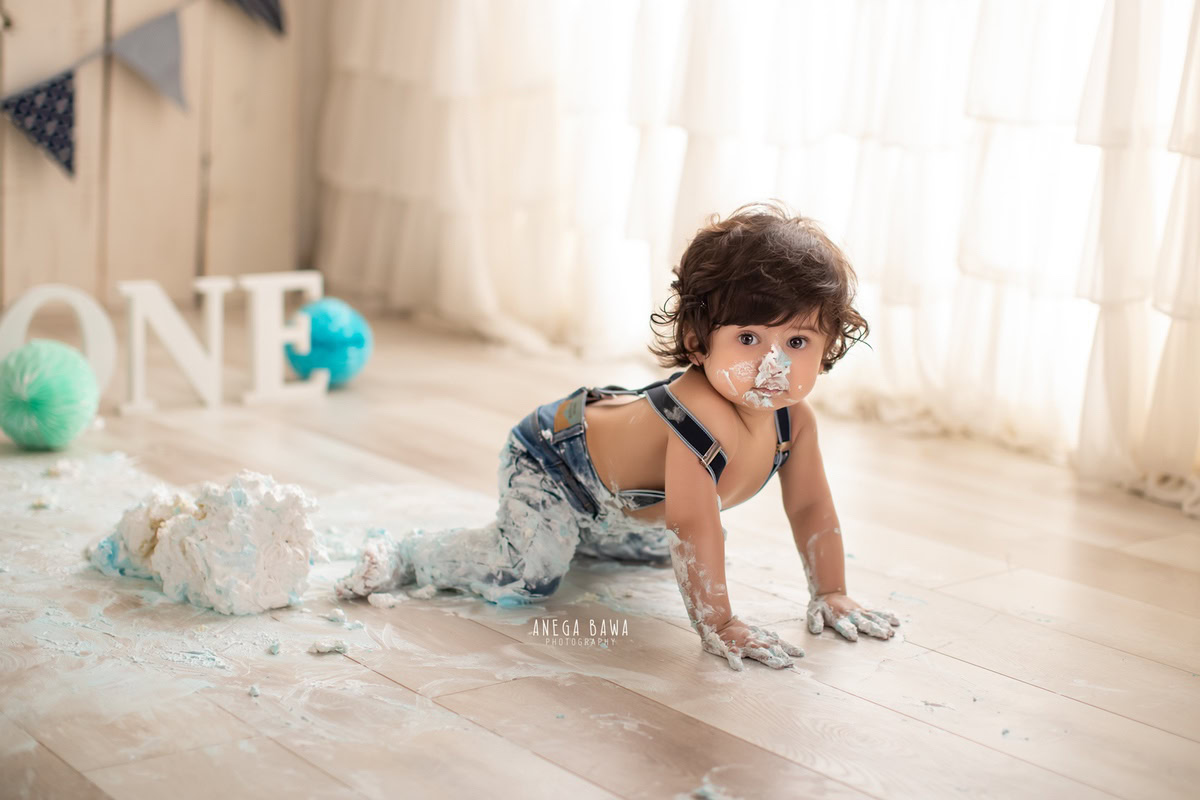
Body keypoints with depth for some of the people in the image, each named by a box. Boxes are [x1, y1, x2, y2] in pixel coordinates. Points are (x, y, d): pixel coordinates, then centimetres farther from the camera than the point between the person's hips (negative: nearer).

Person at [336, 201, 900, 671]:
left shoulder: (792, 418, -19)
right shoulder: (700, 417, -46)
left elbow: (811, 507, -6)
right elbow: (693, 526, -44)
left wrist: (831, 594, -6)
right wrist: (716, 623, -37)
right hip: (549, 458, -8)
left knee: (666, 547, 29)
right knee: (528, 576, -24)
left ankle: (575, 532, 46)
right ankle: (403, 554, -3)